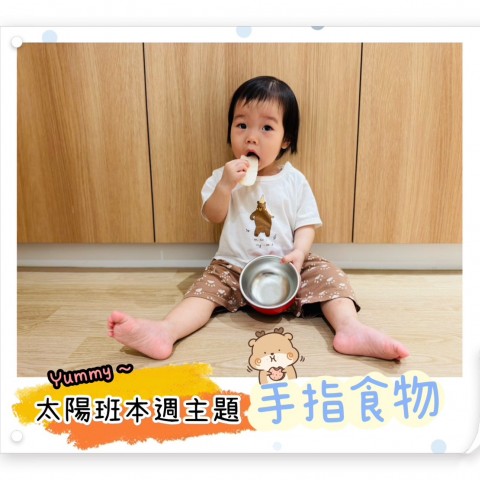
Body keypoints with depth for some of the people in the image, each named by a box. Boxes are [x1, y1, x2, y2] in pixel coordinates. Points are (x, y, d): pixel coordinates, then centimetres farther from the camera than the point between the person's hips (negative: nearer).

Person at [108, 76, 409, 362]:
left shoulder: (294, 180, -1)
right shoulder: (225, 176, 2)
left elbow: (307, 225, -3)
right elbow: (213, 216, -6)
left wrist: (299, 252, -23)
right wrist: (225, 185, -22)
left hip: (286, 266, 1)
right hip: (234, 267, 0)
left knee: (327, 274, -19)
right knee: (208, 287, -22)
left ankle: (350, 327, -35)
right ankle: (165, 332, -40)